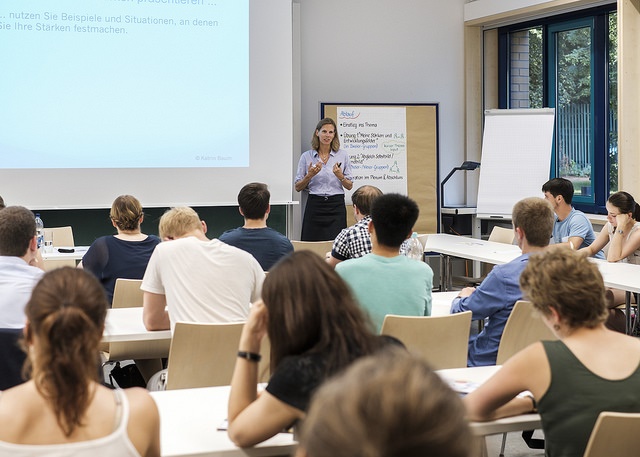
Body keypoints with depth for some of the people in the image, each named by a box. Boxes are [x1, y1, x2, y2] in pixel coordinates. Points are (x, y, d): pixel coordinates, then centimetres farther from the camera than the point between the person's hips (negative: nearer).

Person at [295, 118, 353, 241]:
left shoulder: (343, 155, 5)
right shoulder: (306, 156, 4)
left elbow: (349, 186, 8)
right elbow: (297, 188, 6)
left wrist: (340, 176, -12)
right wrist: (310, 175, -11)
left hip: (336, 205, 0)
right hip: (315, 206, 0)